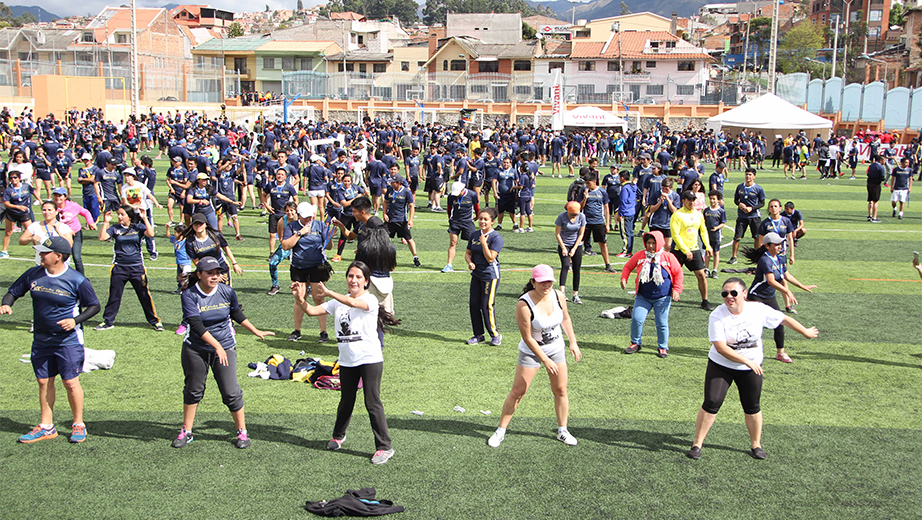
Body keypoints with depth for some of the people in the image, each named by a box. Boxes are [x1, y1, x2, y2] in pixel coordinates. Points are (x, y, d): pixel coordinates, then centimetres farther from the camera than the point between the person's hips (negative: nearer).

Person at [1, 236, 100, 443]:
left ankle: (79, 425, 14)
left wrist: (75, 320, -19)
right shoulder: (33, 274, 1)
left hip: (69, 341, -5)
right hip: (41, 340, 5)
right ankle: (46, 427, 22)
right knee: (44, 381, 10)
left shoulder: (76, 280, -13)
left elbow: (94, 306, -5)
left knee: (70, 382, -2)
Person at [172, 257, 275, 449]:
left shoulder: (227, 292, -5)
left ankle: (242, 432, 13)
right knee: (193, 390, 11)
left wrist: (256, 331, 21)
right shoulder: (189, 295, -14)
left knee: (231, 392, -2)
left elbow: (237, 314, 14)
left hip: (225, 347, 1)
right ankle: (186, 432, 27)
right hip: (195, 350, -1)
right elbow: (197, 325, -22)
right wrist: (217, 345, -30)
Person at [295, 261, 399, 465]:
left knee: (372, 402, -6)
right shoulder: (338, 302, 9)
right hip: (347, 361, 5)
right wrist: (299, 298, -16)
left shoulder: (370, 300, -9)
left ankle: (384, 447, 2)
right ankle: (338, 436, 41)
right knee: (346, 401, 18)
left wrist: (328, 293, -44)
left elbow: (353, 303, -31)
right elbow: (312, 311, 3)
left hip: (370, 359, -5)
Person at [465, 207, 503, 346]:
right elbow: (468, 253, 16)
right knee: (474, 304, 6)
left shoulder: (496, 237, -11)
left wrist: (483, 242, -21)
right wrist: (470, 262, -4)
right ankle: (478, 334, 19)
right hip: (476, 274, 7)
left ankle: (495, 335, 9)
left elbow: (490, 258, -18)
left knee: (487, 305, -7)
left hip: (490, 275, -7)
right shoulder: (475, 235, 9)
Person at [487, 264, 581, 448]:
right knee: (517, 392, 0)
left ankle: (562, 431, 23)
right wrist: (545, 360, -21)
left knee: (560, 390, 6)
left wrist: (573, 342, 7)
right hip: (531, 352, -4)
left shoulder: (559, 296, -11)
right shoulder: (524, 304, -27)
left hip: (557, 349, 4)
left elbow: (565, 318, 11)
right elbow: (528, 338, -22)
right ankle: (501, 431, 15)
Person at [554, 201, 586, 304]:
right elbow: (557, 233, -8)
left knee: (576, 269, 0)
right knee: (565, 265, -23)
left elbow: (581, 234, -3)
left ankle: (575, 295, 5)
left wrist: (574, 249, -9)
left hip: (577, 245, 3)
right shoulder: (562, 216, -14)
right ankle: (562, 290, -33)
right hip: (563, 244, -3)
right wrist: (563, 248, -13)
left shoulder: (581, 217, -8)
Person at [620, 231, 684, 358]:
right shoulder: (639, 255, -1)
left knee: (662, 323, 1)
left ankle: (662, 347, 19)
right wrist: (624, 279, -4)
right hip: (643, 297, 1)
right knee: (636, 319, -9)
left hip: (662, 298, -1)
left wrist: (676, 289, -6)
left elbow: (679, 273, 3)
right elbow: (628, 267, 13)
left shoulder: (668, 257, -4)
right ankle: (635, 343, 12)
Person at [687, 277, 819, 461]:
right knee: (711, 403, -9)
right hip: (721, 366, -2)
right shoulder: (717, 316, -19)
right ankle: (697, 444, 3)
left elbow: (784, 319, 4)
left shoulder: (759, 310, -11)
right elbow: (720, 347, -25)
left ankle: (756, 444, 29)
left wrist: (806, 332, 15)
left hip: (751, 368, 2)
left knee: (752, 407, 9)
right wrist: (746, 361, -29)